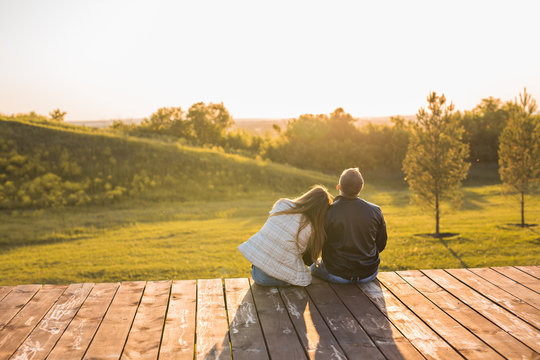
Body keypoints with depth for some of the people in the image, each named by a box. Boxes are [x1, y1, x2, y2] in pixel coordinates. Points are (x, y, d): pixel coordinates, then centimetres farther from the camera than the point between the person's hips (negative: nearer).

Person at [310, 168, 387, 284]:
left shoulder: (327, 212, -19)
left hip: (337, 275, -2)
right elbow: (381, 245, 1)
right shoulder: (375, 211, -12)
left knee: (312, 268, 32)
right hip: (369, 274, 2)